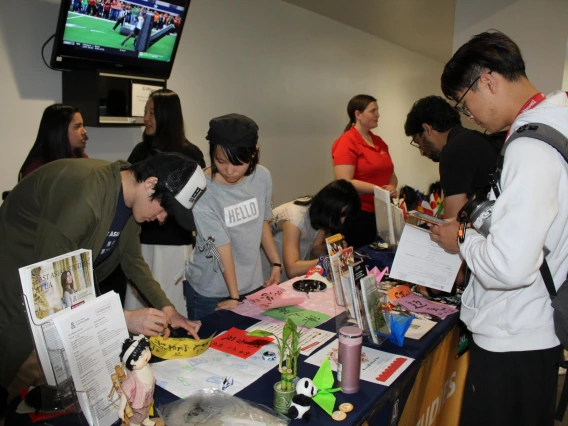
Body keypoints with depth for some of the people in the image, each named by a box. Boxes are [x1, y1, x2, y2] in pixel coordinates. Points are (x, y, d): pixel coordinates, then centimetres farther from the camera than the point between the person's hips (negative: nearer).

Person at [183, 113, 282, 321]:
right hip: (210, 293, -4)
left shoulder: (262, 177, -7)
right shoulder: (202, 190, -22)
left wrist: (276, 263, 8)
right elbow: (222, 248, -20)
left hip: (252, 286, 4)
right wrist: (234, 296, -16)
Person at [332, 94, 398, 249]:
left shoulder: (379, 142, 12)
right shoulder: (346, 143, -11)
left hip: (382, 212, 7)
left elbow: (390, 174, 18)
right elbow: (345, 183, -19)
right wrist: (378, 189, -21)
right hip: (357, 215, -7)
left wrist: (392, 187, -4)